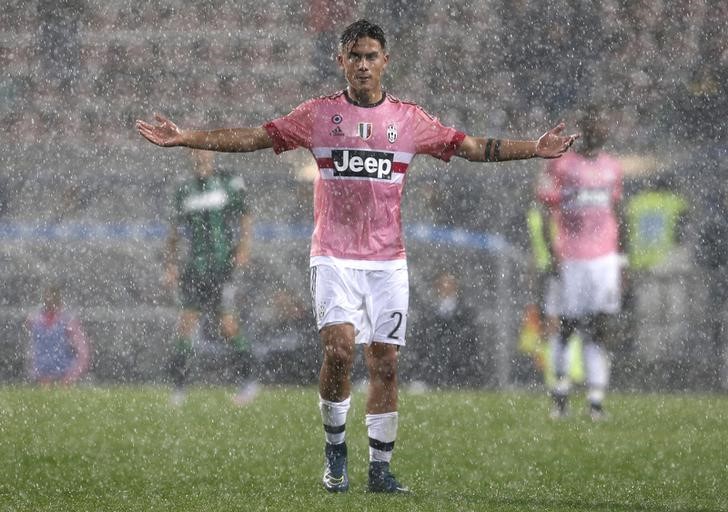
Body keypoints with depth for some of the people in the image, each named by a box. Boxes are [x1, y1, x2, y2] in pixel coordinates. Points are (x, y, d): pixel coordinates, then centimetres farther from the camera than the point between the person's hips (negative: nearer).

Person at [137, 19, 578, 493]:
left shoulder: (409, 119, 6)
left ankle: (381, 467, 9)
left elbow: (471, 146, 9)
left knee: (385, 362, 0)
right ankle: (335, 447, 1)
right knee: (339, 347, -19)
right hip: (334, 255, -2)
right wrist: (182, 137, -5)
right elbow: (253, 137, 2)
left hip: (388, 261, 2)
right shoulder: (319, 114, 2)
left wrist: (535, 148, 1)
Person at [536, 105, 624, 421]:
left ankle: (596, 399, -4)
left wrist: (621, 258, 15)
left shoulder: (612, 168, 11)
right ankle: (560, 390, 20)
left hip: (604, 258, 3)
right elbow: (545, 211, -3)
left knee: (598, 330, -4)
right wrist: (552, 256, -11)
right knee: (565, 328, 4)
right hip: (569, 260, -3)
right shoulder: (561, 166, -3)